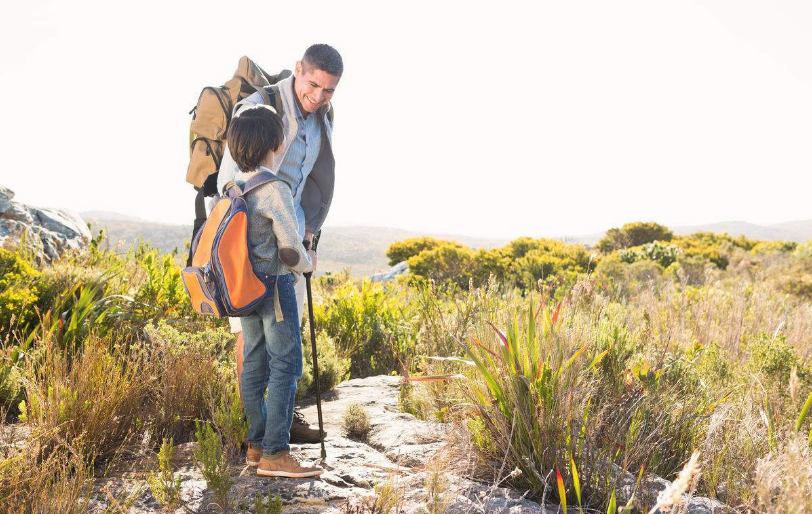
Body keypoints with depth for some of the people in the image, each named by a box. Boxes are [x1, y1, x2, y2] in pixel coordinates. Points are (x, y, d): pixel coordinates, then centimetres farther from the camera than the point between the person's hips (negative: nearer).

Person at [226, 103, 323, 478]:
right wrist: (309, 263, 3)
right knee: (285, 367, -3)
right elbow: (290, 252, -18)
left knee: (255, 365, 12)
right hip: (275, 285, -8)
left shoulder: (234, 186, 7)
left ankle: (257, 446, 20)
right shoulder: (276, 190, -18)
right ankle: (275, 454, -3)